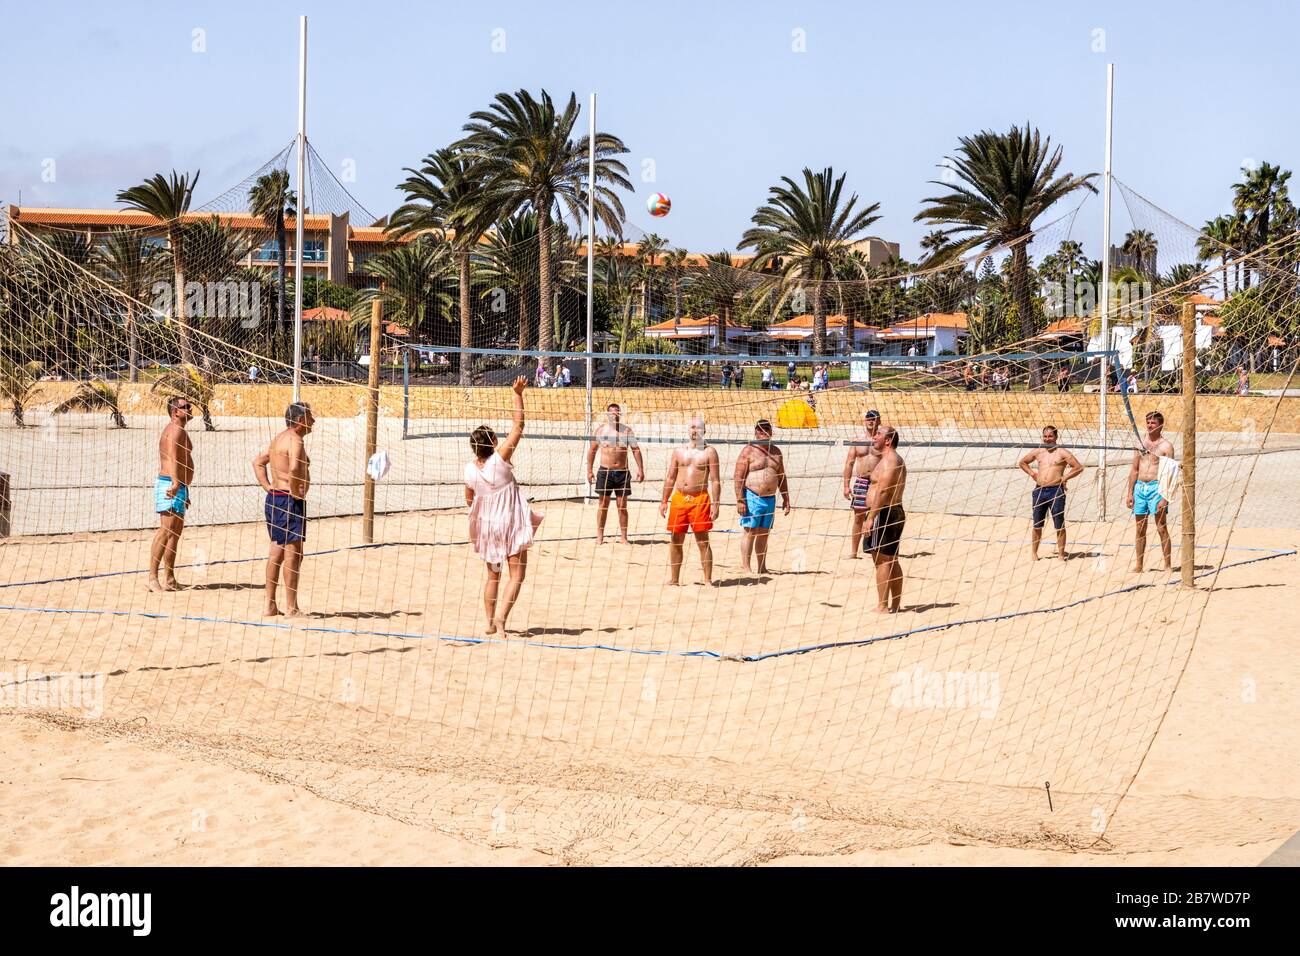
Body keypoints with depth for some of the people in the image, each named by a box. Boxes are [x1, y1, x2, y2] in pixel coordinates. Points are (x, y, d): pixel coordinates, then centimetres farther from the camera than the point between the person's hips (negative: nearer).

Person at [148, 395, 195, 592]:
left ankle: (169, 579, 16)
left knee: (175, 533, 12)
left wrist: (184, 492, 30)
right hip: (170, 486, -11)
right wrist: (175, 483, -40)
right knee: (166, 532, -14)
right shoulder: (176, 430, -13)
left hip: (179, 487, 11)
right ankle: (153, 578, -17)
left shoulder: (180, 430, 21)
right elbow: (172, 458, -27)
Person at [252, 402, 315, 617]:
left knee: (277, 551, 14)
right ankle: (291, 608, -5)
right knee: (293, 553, -6)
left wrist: (268, 488, 15)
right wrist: (296, 492, -20)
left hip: (273, 498, 10)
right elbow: (294, 468, -32)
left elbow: (258, 462, 24)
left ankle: (270, 605, 17)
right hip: (289, 501, -10)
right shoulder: (294, 440, -15)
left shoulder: (279, 439, 16)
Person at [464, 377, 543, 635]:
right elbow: (518, 426, -19)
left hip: (485, 525, 5)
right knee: (517, 574, 2)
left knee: (493, 575, 18)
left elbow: (469, 500, 9)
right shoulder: (500, 458, -19)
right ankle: (500, 616, -14)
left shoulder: (470, 469, -7)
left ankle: (490, 623, 21)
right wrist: (518, 395, -16)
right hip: (511, 524, -5)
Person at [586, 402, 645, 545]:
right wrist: (589, 470, 3)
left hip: (622, 472, 1)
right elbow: (592, 450, 6)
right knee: (603, 504, 4)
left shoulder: (626, 430, 3)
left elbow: (636, 450, 5)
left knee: (622, 505, 3)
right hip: (605, 471, -1)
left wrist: (640, 469, -2)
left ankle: (623, 537, 8)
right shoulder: (600, 429, 2)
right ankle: (600, 536, 10)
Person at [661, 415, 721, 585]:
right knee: (676, 541, 7)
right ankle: (674, 579, 16)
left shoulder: (709, 452, 2)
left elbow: (715, 481, -2)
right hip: (678, 498, 4)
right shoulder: (679, 450, 13)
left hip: (700, 499, -4)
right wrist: (664, 501, 11)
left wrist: (715, 504, -11)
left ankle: (708, 579, -1)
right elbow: (670, 478, 16)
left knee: (703, 542, -4)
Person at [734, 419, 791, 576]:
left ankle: (762, 568, 14)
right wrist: (740, 500, -15)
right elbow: (738, 476, -9)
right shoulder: (748, 451, -5)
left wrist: (786, 498, 15)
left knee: (764, 534, 9)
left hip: (770, 499, 6)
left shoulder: (775, 451, 13)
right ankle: (747, 569, -4)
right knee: (749, 532, -6)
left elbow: (781, 477, 20)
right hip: (752, 497, -6)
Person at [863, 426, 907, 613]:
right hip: (896, 512, 11)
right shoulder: (897, 460, 19)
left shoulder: (889, 461, -15)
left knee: (882, 561, -10)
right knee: (892, 561, 14)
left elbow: (883, 491, -23)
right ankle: (895, 605, 18)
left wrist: (871, 517, -24)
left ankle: (882, 607, -11)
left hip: (884, 513, -11)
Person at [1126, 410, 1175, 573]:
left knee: (1161, 528, -5)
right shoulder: (1140, 443, 12)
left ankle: (1168, 565, -2)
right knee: (1139, 529, 8)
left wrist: (1165, 497, -16)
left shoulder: (1166, 445, -3)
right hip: (1139, 487, 5)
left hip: (1156, 487, -5)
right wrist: (1130, 493, 9)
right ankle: (1138, 565, 14)